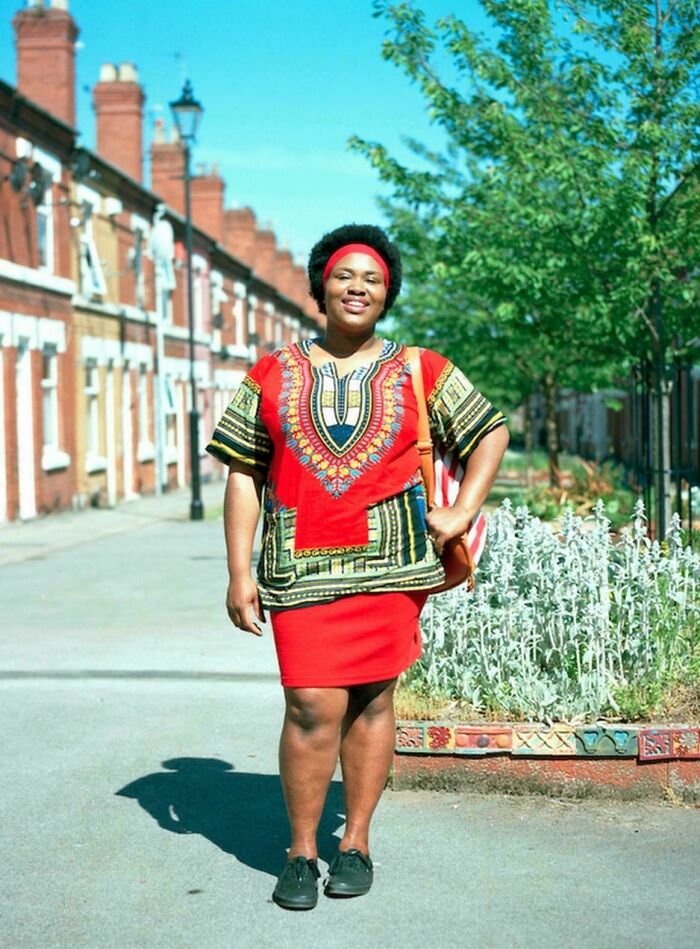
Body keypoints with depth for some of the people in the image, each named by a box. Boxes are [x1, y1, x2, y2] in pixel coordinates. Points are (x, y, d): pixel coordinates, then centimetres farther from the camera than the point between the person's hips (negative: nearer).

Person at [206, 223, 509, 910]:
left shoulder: (421, 374, 8)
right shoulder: (273, 375, 8)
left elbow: (491, 432, 18)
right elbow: (243, 474, 8)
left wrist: (463, 511, 5)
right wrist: (239, 573, 2)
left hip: (390, 564, 1)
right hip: (301, 567, -1)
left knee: (372, 700, 5)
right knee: (313, 706, -7)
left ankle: (356, 841, 20)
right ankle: (301, 852, 9)